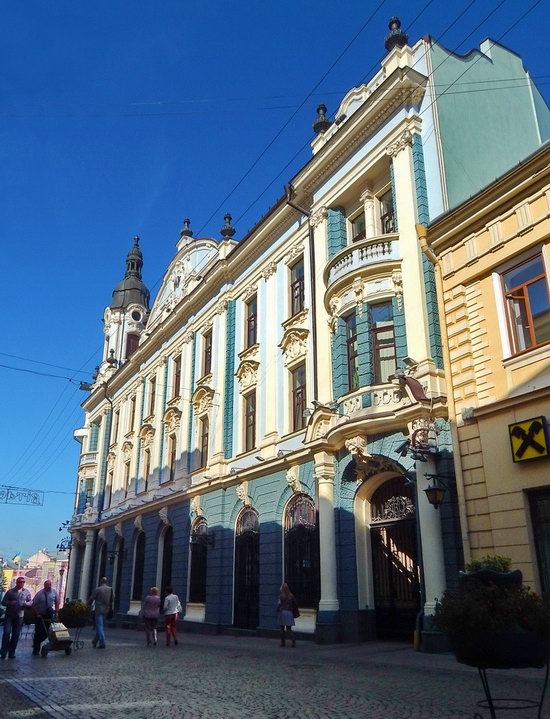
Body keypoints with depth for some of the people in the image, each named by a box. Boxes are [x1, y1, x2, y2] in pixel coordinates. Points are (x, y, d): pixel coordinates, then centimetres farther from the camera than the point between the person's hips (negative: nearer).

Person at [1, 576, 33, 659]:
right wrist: (10, 603, -20)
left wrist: (26, 603, -13)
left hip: (19, 616, 2)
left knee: (16, 635, 5)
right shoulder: (10, 591, 0)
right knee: (7, 632, -11)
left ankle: (11, 652, 15)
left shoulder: (26, 592, 5)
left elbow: (31, 602, 9)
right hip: (9, 615, -2)